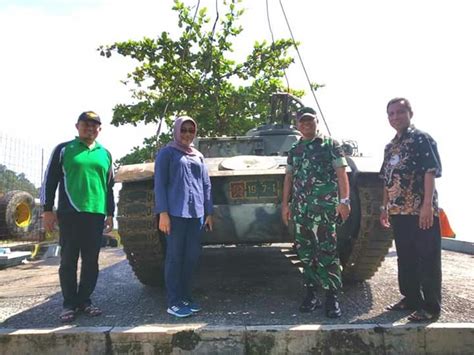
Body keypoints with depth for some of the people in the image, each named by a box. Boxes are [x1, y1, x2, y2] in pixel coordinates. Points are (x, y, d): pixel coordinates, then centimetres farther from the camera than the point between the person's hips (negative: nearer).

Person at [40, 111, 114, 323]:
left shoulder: (105, 154, 15)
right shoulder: (63, 149, 5)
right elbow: (50, 180, 4)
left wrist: (110, 214, 13)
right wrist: (47, 210, -2)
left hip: (96, 214, 3)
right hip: (69, 214, -3)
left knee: (91, 261, 7)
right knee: (68, 261, 3)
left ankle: (85, 300, 19)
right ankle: (69, 303, 14)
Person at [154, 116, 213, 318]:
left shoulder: (198, 156, 17)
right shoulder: (167, 153, 3)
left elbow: (206, 185, 17)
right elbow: (159, 184, -3)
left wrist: (209, 212, 11)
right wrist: (163, 213, -11)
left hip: (196, 214, 5)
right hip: (175, 213, -5)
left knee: (192, 256, 6)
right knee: (175, 256, 0)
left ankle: (185, 297, 21)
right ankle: (173, 303, 9)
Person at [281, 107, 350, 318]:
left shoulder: (330, 145, 3)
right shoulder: (294, 150, 16)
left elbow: (341, 173, -3)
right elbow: (289, 177, 19)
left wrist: (344, 200, -13)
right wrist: (285, 203, 13)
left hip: (324, 208, -5)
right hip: (300, 210, 5)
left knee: (327, 254, -5)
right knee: (305, 254, 8)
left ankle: (332, 298, 5)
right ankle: (311, 295, 20)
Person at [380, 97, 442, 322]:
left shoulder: (421, 139, -6)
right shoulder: (390, 146, 16)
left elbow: (431, 172, -14)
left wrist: (427, 205, -21)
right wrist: (385, 207, 15)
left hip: (421, 211, -7)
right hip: (399, 211, 8)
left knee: (427, 260, 1)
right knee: (405, 259, 15)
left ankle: (431, 306, 12)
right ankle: (411, 298, 29)